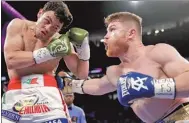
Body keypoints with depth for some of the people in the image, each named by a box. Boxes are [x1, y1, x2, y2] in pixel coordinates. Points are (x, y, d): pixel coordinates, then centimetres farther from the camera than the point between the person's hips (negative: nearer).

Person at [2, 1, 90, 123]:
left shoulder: (61, 41, 6)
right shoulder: (19, 26, 2)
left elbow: (82, 74, 10)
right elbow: (11, 60, -12)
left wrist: (83, 47, -3)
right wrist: (48, 52, -13)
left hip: (48, 96, 1)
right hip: (17, 96, -1)